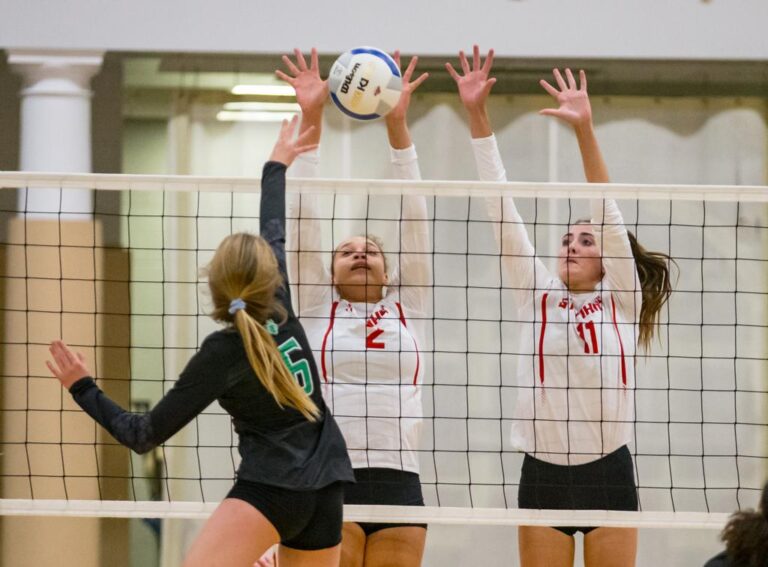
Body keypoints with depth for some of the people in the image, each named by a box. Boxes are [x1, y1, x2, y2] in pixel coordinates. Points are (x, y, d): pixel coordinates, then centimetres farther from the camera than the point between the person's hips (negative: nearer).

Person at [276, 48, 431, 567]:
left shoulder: (408, 307, 16)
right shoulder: (315, 308, 13)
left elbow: (414, 220, 10)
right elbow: (303, 218, 8)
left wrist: (397, 123, 2)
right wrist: (311, 118, 2)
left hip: (399, 482, 2)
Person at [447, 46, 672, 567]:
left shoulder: (621, 300, 4)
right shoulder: (538, 296, 9)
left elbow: (608, 214, -7)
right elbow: (503, 207, 5)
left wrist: (585, 129, -18)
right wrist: (477, 116, 0)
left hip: (608, 471, -2)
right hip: (543, 472, 2)